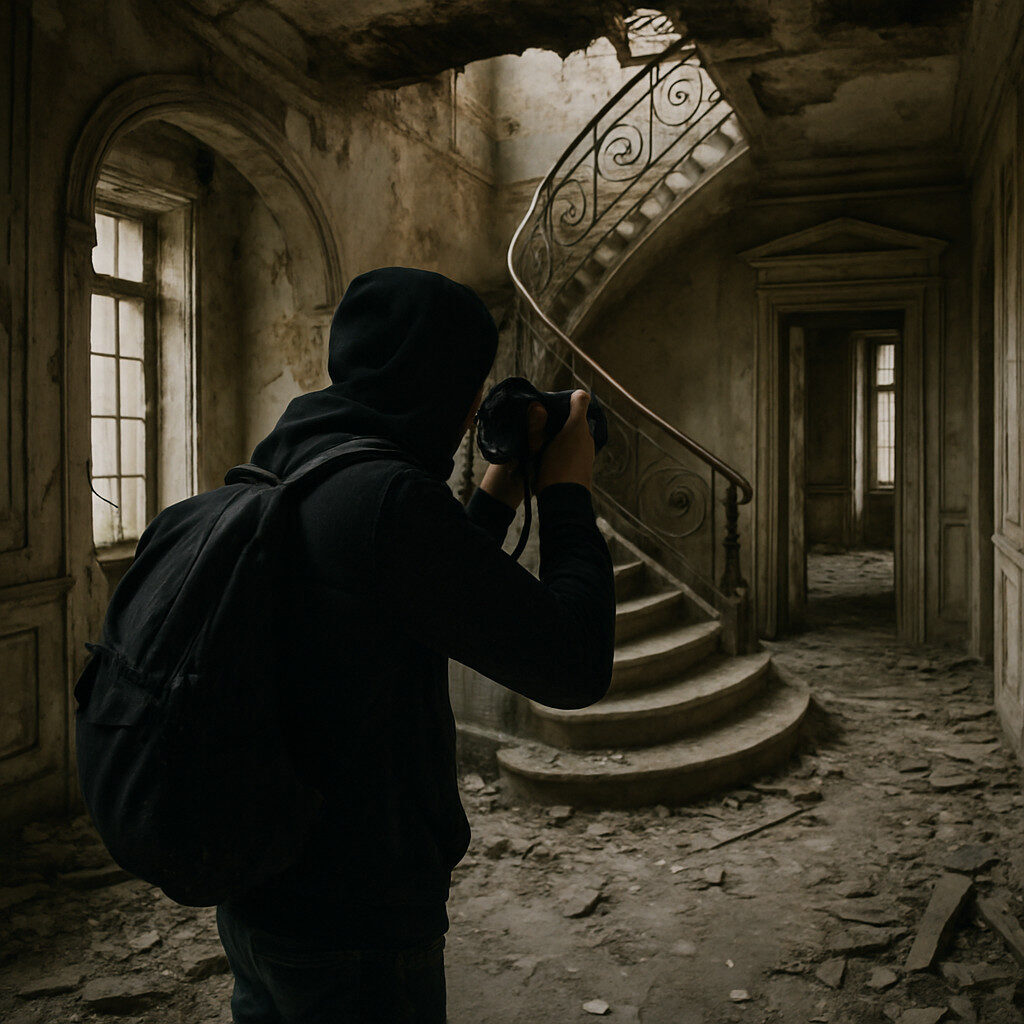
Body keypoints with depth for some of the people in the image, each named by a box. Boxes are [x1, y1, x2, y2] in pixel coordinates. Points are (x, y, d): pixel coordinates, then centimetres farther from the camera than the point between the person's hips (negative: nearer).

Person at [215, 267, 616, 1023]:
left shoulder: (285, 477, 3)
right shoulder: (387, 497, -25)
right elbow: (575, 669, -20)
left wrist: (497, 498, 14)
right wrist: (568, 496, -8)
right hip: (354, 926, -9)